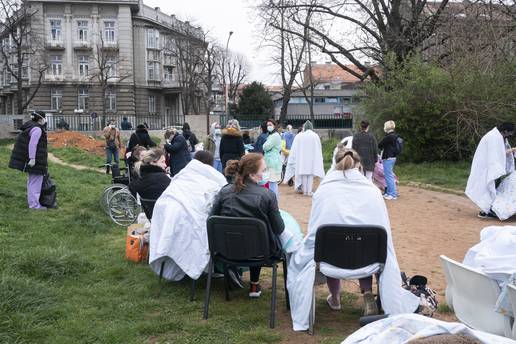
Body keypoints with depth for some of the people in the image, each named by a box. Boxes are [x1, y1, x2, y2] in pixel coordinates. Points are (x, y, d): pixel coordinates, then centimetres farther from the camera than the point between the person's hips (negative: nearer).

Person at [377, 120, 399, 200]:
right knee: (389, 176, 17)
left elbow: (380, 145, -14)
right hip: (393, 157, 10)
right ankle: (389, 192, 24)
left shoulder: (389, 136, -19)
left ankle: (393, 194, -2)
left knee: (389, 176, -5)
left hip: (388, 158, -10)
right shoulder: (395, 136, 11)